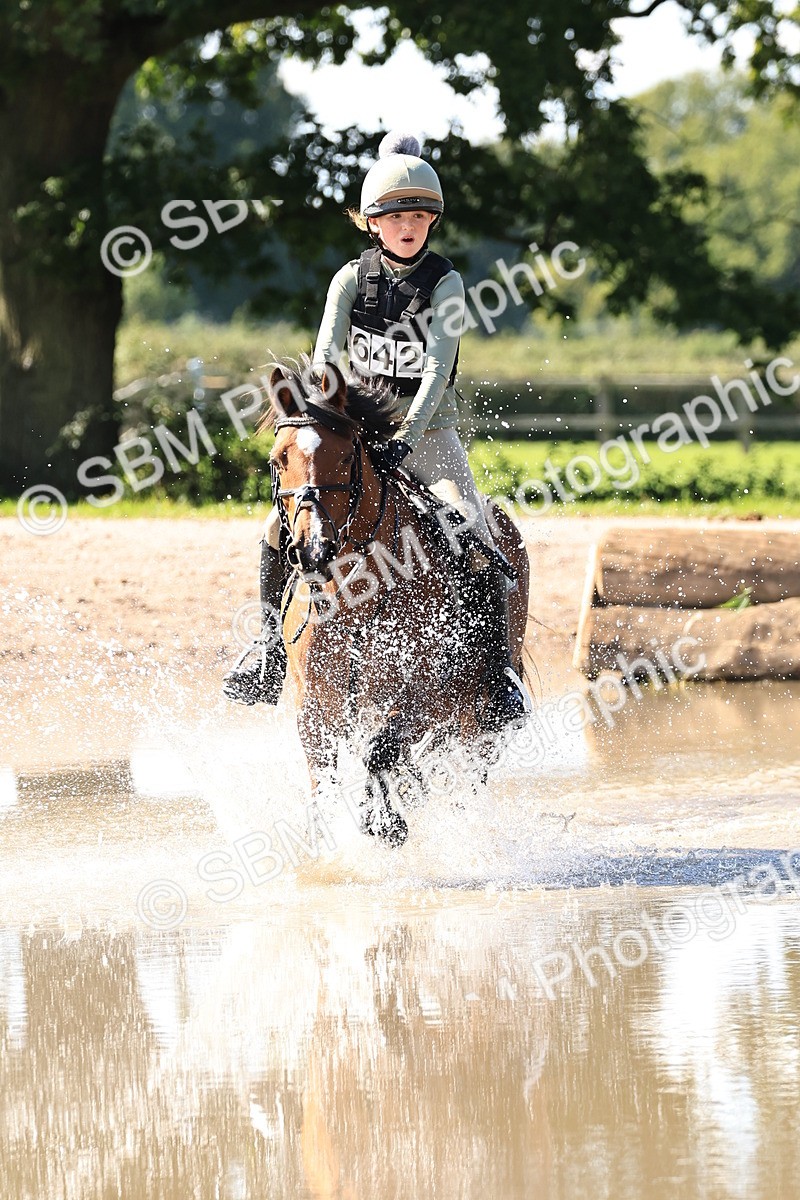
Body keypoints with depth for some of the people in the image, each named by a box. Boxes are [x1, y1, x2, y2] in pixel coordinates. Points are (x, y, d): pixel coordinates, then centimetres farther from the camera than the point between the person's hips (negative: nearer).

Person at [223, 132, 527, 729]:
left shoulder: (446, 284, -8)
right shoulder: (352, 279, 1)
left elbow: (437, 367, -19)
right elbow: (325, 357, -7)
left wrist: (406, 437, -33)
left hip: (428, 433, -2)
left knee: (477, 547, -20)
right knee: (280, 531, -13)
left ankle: (499, 664, -4)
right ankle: (272, 641, 8)